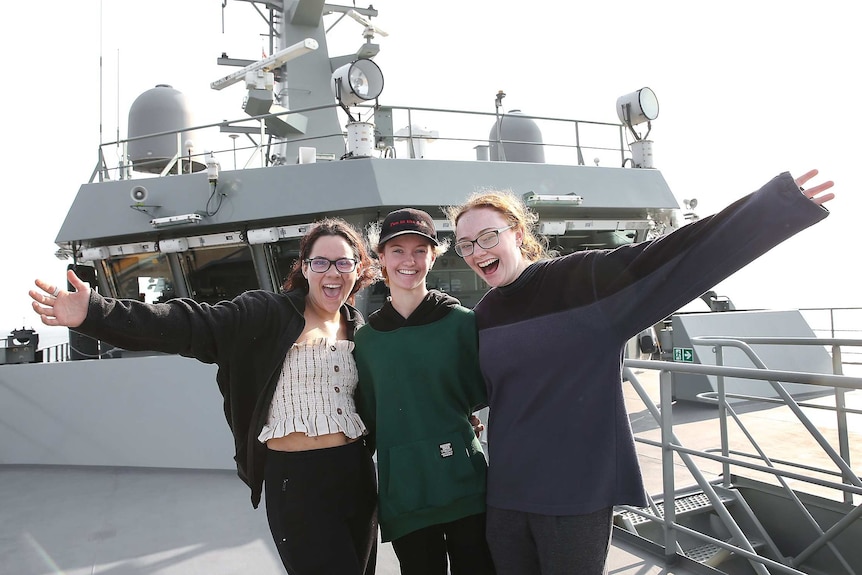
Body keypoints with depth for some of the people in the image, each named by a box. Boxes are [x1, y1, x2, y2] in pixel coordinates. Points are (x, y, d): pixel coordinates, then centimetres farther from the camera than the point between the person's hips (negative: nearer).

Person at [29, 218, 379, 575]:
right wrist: (96, 313, -30)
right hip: (295, 480, -5)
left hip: (356, 474, 6)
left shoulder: (360, 328, 7)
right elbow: (187, 324, -20)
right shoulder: (267, 313, -10)